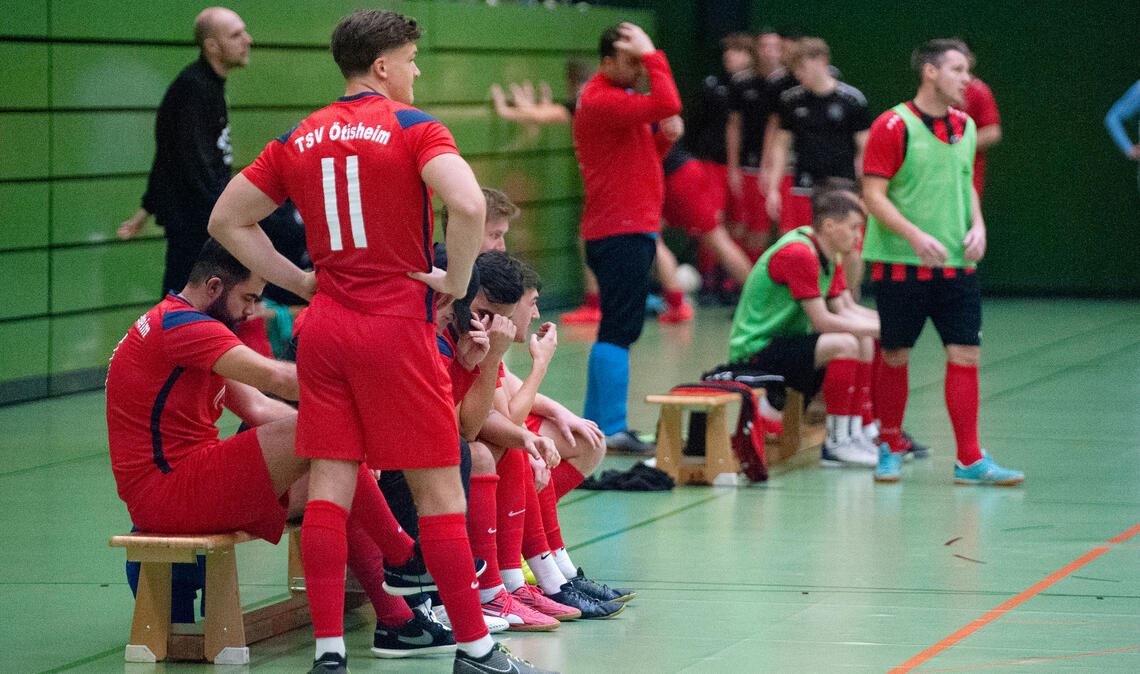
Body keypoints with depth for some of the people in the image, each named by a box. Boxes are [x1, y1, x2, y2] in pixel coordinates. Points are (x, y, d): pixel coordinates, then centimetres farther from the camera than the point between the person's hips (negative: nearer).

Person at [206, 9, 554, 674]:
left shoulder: (298, 140, 9)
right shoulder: (413, 127, -7)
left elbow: (227, 221, 14)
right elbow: (468, 205, -24)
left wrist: (299, 280, 13)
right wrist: (455, 283, -10)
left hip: (325, 323, 5)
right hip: (398, 324, -5)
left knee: (329, 484, 4)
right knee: (439, 487, 2)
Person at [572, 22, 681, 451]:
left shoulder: (616, 98, 18)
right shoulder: (601, 101, -15)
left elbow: (640, 154, 23)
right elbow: (667, 105, -27)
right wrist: (652, 56, -18)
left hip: (628, 229, 11)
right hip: (622, 233, -11)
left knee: (615, 330, 13)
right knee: (620, 331, -11)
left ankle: (595, 425, 17)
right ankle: (612, 429, -11)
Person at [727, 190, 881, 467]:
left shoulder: (828, 257, 11)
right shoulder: (798, 254, -21)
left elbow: (846, 310, 8)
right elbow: (821, 321, -23)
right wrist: (875, 328, -17)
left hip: (783, 342, 11)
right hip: (755, 350, -11)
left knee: (864, 343, 8)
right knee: (844, 344, -26)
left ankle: (854, 434, 3)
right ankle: (836, 444, -20)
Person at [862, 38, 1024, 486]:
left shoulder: (965, 127, 10)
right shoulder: (894, 126, -9)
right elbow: (874, 194, -11)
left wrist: (977, 225, 4)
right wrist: (916, 236, -22)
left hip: (957, 265, 5)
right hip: (900, 265, -5)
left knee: (965, 355, -2)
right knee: (895, 357, 4)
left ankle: (970, 460, 1)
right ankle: (890, 448, 21)